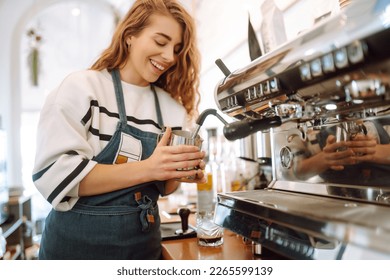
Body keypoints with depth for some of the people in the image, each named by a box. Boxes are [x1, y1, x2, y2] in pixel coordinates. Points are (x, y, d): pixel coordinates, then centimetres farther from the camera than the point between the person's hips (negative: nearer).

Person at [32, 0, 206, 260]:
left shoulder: (172, 108, 2)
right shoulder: (82, 88, -10)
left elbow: (162, 185, 8)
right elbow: (54, 175, -19)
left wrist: (178, 174, -15)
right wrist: (145, 169, -27)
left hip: (145, 243, 5)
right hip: (78, 242, -4)